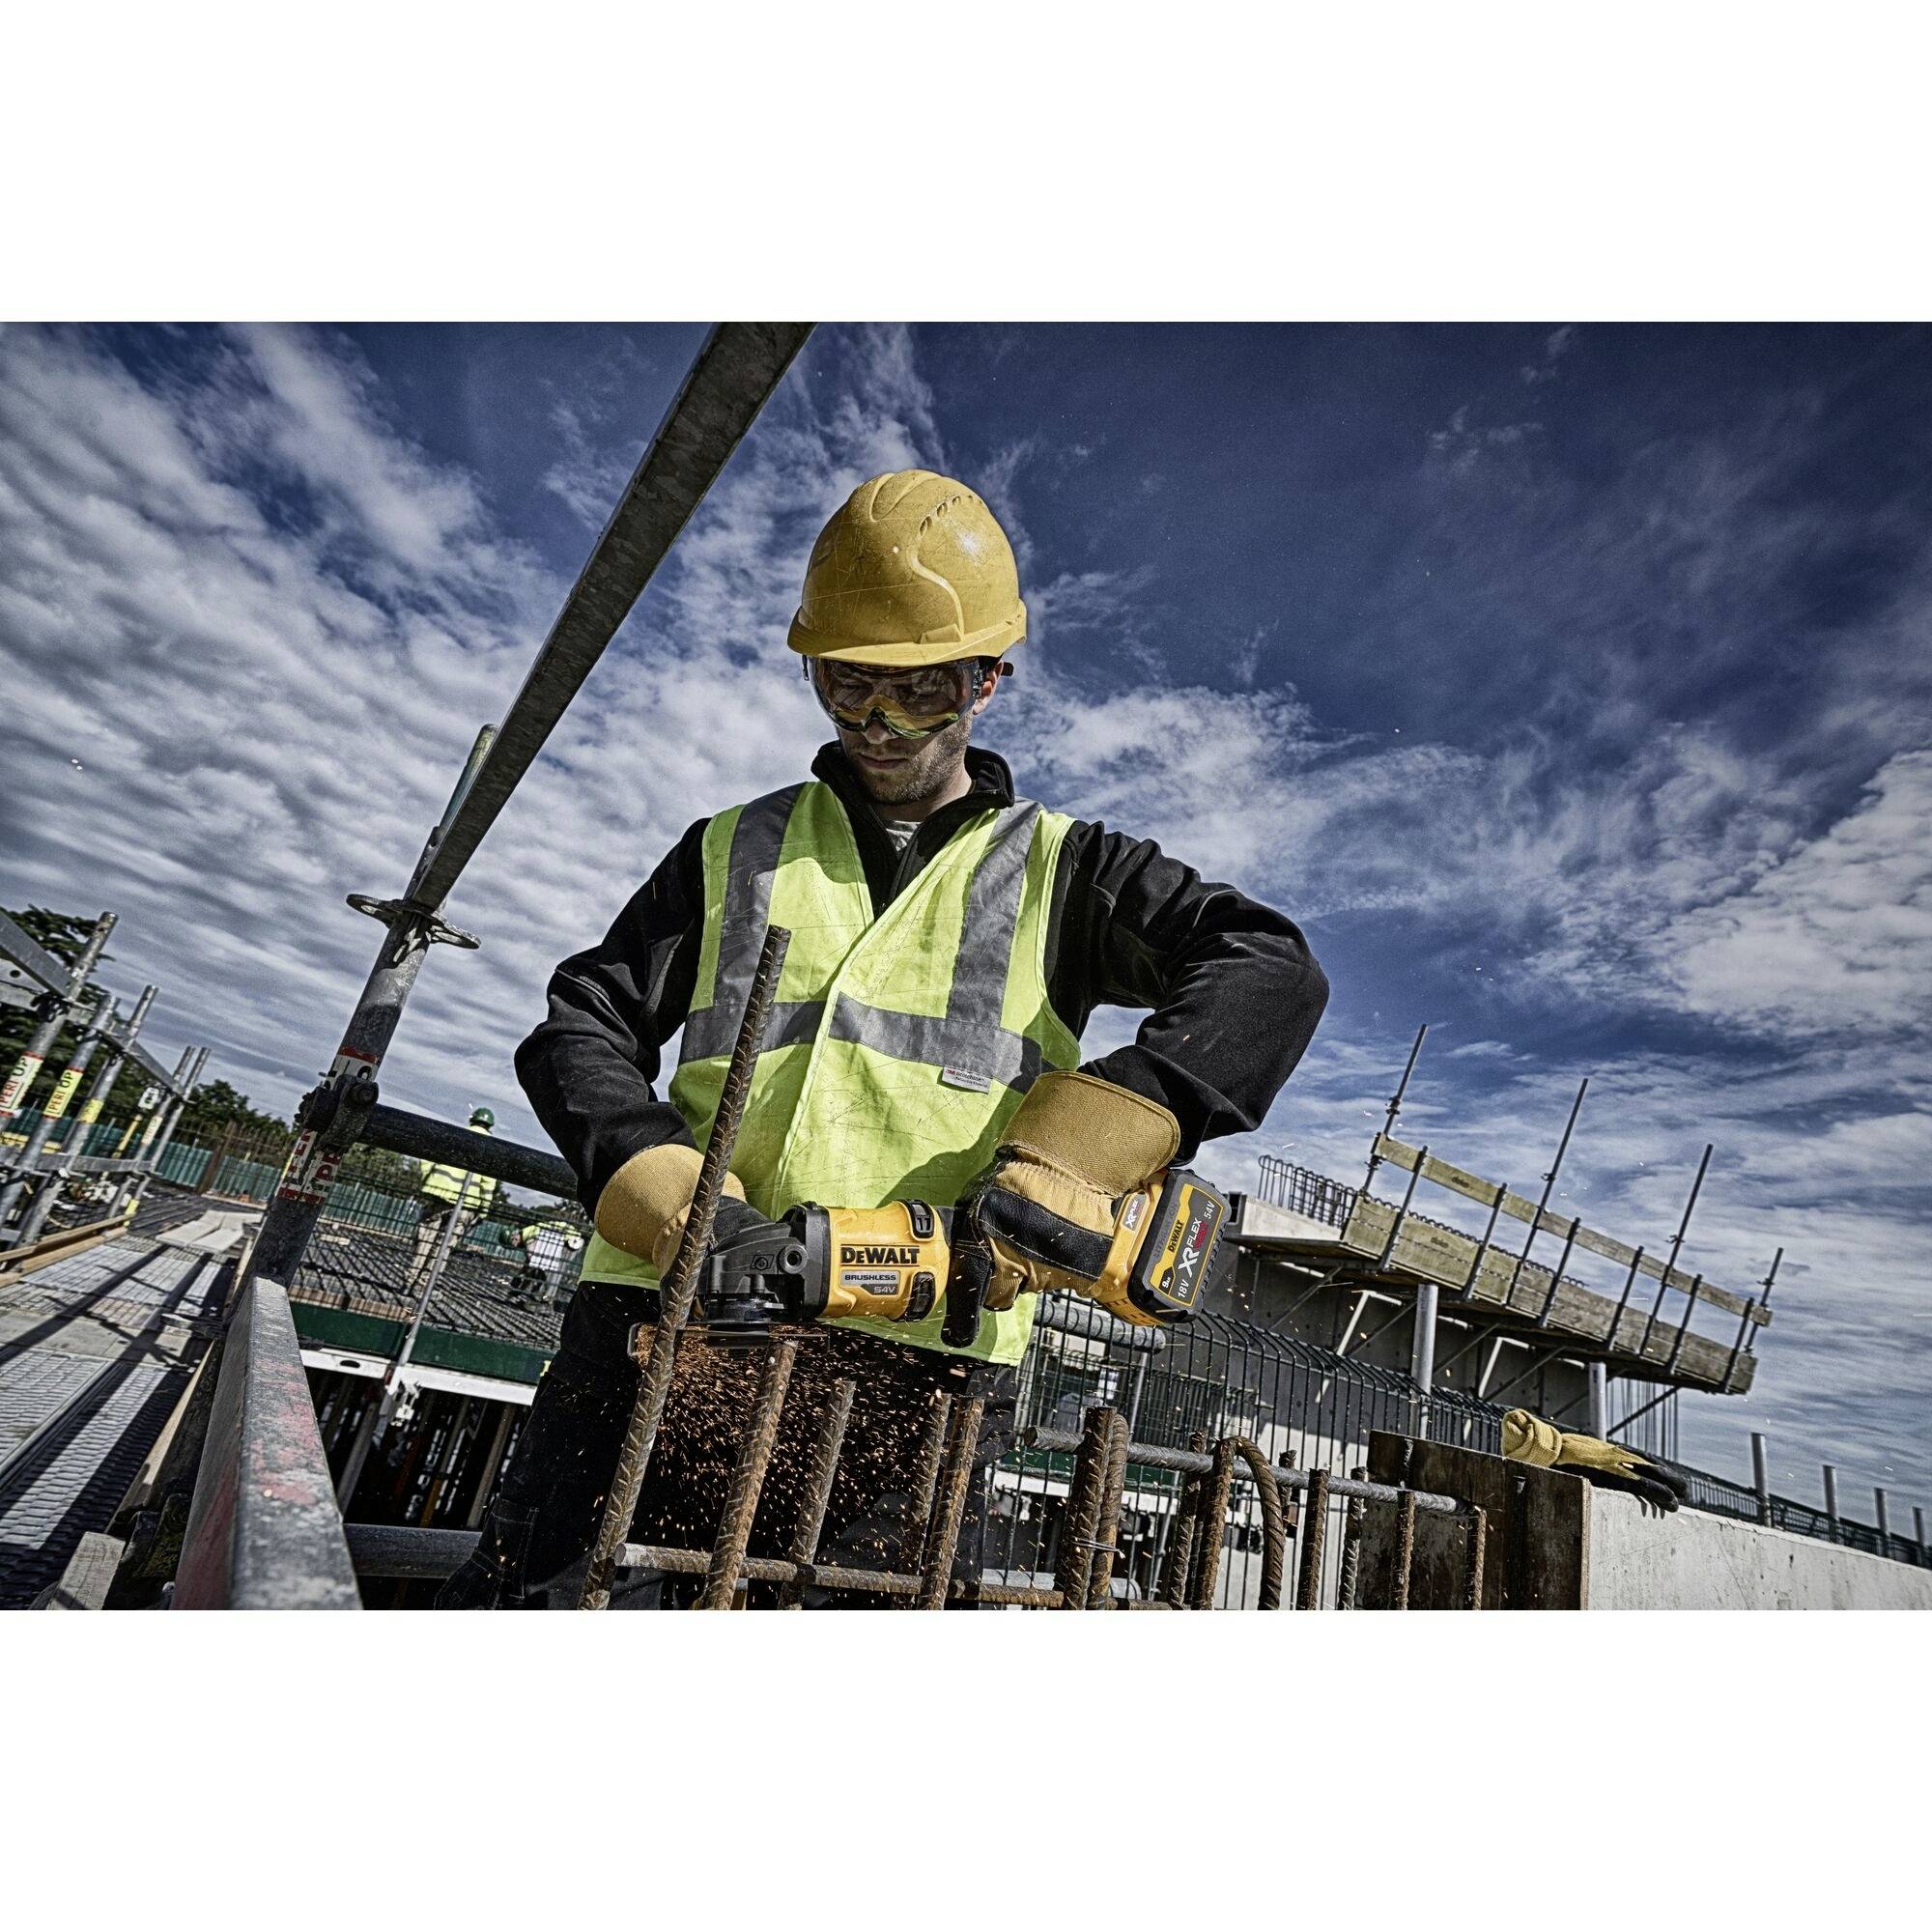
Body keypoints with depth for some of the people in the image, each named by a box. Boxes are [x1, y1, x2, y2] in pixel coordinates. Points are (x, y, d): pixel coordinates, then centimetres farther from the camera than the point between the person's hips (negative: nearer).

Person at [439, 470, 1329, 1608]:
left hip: (919, 1367, -1)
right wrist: (669, 1194, -9)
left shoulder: (1060, 873, 10)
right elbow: (584, 1027, 11)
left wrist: (1068, 1154, -19)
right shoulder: (733, 853, 17)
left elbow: (1272, 970, -4)